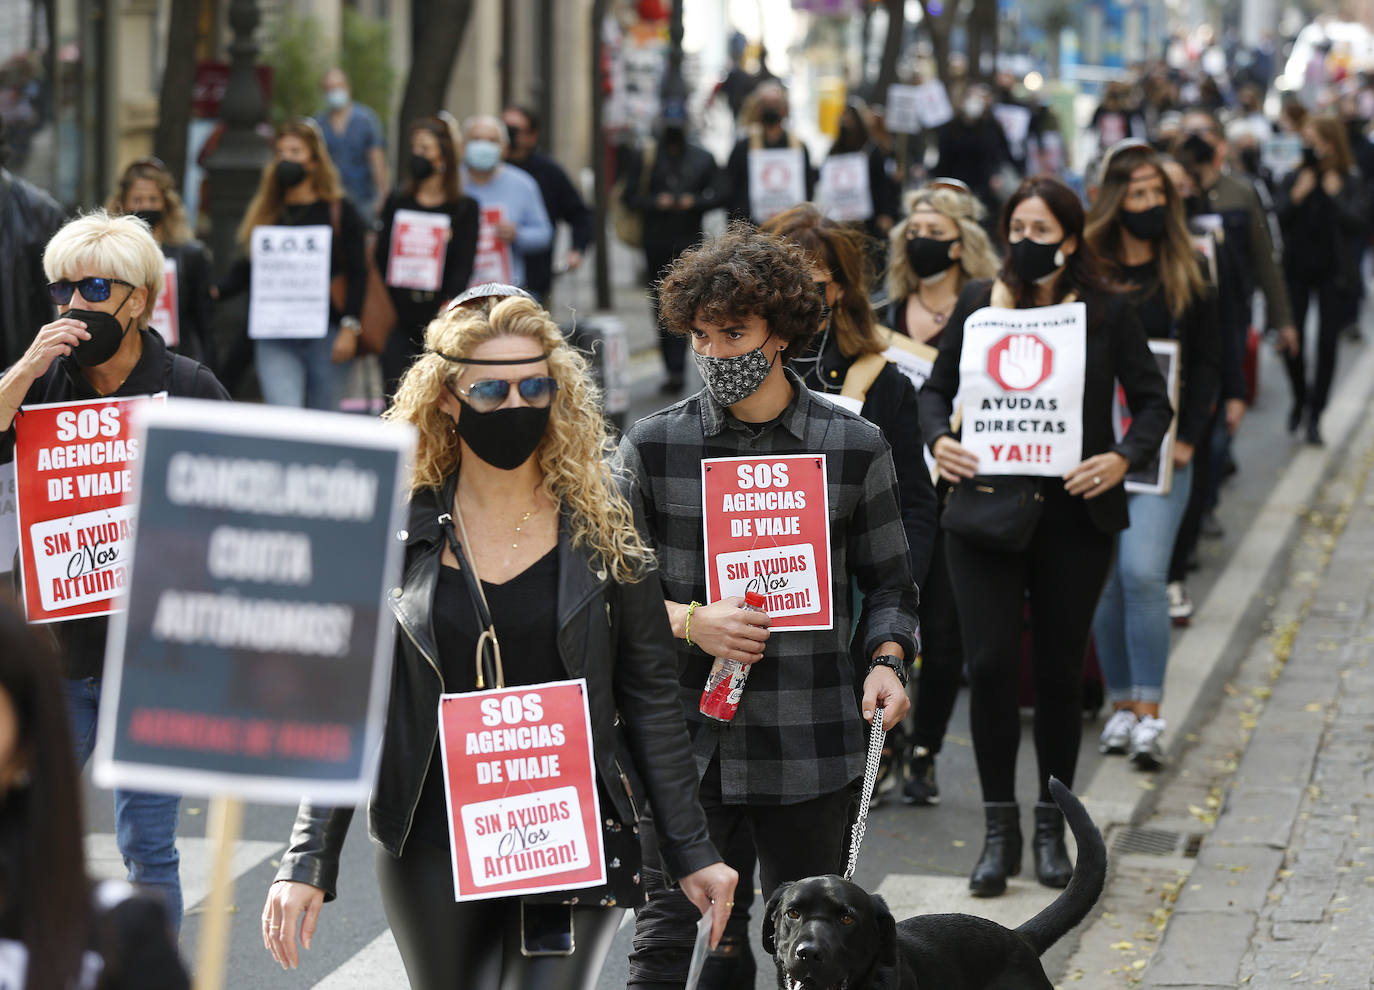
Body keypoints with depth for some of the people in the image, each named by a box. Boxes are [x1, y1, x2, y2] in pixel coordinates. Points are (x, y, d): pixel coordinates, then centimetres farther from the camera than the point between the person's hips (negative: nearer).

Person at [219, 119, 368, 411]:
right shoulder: (267, 212, 11)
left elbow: (357, 274, -1)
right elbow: (247, 269, 14)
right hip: (275, 341, 2)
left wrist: (350, 327, -11)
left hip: (326, 338, -2)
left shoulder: (338, 210, 2)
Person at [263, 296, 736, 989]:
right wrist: (308, 862, -3)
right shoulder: (397, 529, 0)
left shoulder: (601, 524, 1)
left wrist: (691, 851, 3)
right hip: (432, 848, 1)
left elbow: (647, 696, 5)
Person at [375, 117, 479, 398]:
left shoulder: (465, 208, 6)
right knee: (397, 396, -8)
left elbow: (465, 263, -1)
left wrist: (449, 304, -17)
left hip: (440, 317, -1)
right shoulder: (397, 202, 11)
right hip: (400, 317, 1)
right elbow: (381, 258, 7)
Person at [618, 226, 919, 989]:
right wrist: (688, 621, -11)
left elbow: (889, 582, 12)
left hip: (809, 748, 0)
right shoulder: (653, 446, 2)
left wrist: (886, 660, -6)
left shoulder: (856, 448, 3)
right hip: (684, 744, 0)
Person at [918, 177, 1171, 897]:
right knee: (989, 663, -8)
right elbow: (936, 388, 11)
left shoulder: (1104, 311, 1)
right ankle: (1000, 830, 3)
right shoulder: (979, 303, 5)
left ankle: (1051, 827, 21)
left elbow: (1152, 400, 4)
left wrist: (1124, 457, -14)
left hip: (1074, 519, 0)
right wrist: (938, 439, -9)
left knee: (1060, 672, 7)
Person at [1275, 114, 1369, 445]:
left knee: (1327, 344, 0)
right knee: (1291, 340, -2)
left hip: (1334, 272, -2)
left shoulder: (1350, 183, -5)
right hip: (1297, 269, 2)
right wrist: (1298, 195, -20)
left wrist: (1333, 193, -20)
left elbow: (1358, 223, -18)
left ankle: (1315, 417, 12)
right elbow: (1279, 221, -8)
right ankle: (1301, 396, 27)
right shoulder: (1294, 179, 1)